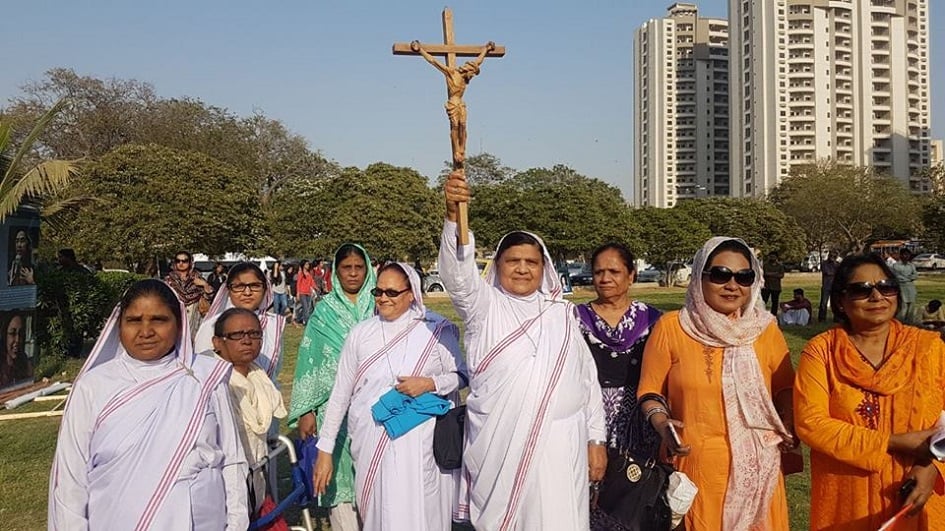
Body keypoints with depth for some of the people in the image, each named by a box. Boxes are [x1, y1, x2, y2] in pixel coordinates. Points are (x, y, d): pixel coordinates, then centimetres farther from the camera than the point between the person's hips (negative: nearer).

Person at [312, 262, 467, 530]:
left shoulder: (436, 330, -4)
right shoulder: (361, 333, 3)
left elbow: (462, 376, 5)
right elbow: (340, 393, 7)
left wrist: (430, 383, -15)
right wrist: (325, 449, 7)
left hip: (419, 444, -2)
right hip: (371, 442, 2)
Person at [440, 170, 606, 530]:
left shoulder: (563, 314, 10)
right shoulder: (484, 305, 2)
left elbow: (588, 378, 12)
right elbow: (457, 272, -18)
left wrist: (596, 439, 8)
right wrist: (454, 214, -34)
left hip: (558, 443, 2)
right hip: (497, 443, -1)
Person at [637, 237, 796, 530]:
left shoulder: (766, 330, 3)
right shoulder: (670, 327, -5)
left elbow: (784, 388, 14)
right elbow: (650, 391, 1)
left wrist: (790, 424, -5)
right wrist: (662, 424, -17)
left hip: (756, 468, 2)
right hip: (693, 465, -2)